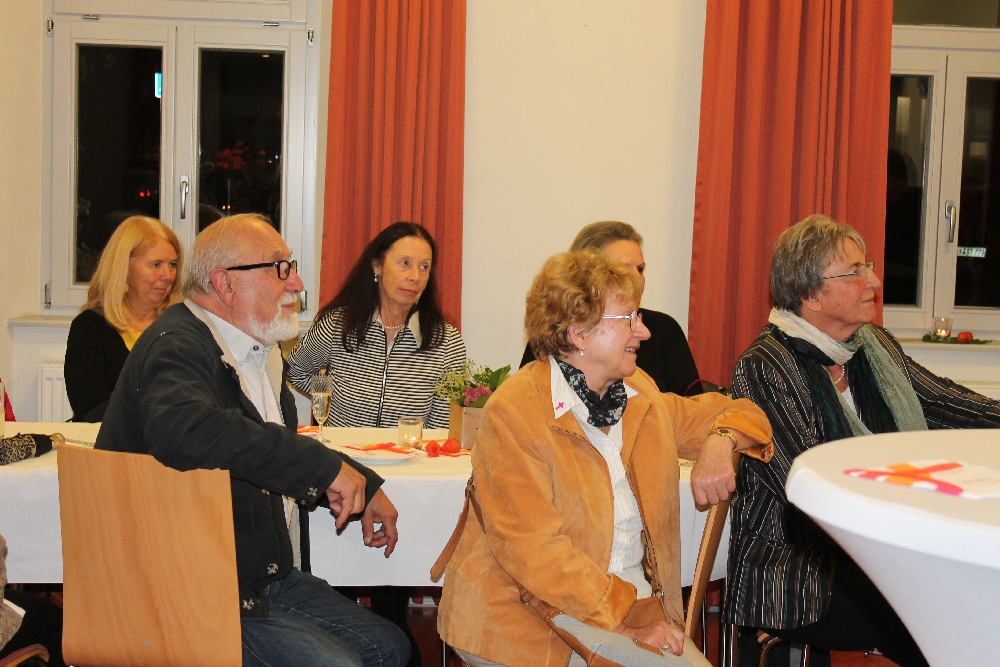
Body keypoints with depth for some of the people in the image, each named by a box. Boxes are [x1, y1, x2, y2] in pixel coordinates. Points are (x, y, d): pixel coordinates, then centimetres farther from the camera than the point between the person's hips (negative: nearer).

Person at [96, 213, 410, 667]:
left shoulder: (258, 351, 13)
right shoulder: (177, 346, -18)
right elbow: (183, 429, -42)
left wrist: (365, 487, 14)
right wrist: (325, 466, -36)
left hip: (273, 577, 10)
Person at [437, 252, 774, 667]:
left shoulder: (639, 394, 9)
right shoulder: (514, 411, -13)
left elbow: (738, 413, 20)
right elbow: (535, 550, -19)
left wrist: (720, 442, -3)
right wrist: (623, 626, -22)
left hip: (632, 605, 6)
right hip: (525, 618, -6)